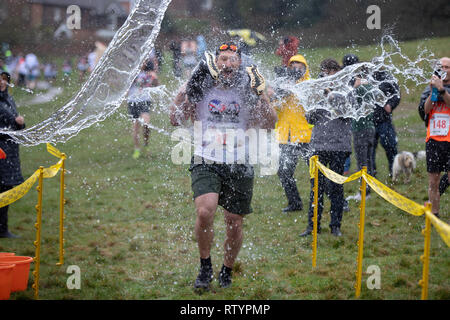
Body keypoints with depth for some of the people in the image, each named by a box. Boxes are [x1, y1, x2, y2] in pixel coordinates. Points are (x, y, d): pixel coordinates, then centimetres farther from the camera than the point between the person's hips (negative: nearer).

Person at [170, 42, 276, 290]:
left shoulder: (246, 92, 6)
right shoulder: (202, 90, 4)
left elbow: (270, 124, -3)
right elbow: (176, 119, -3)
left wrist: (259, 93, -13)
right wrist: (188, 88, -11)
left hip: (238, 167, 2)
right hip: (206, 163, -2)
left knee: (235, 225, 5)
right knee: (205, 211, -24)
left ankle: (226, 271, 31)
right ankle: (205, 267, -4)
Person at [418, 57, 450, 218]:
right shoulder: (430, 88, 12)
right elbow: (425, 109, -1)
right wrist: (432, 90, -11)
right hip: (433, 140, 4)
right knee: (433, 182, 8)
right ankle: (434, 214, 17)